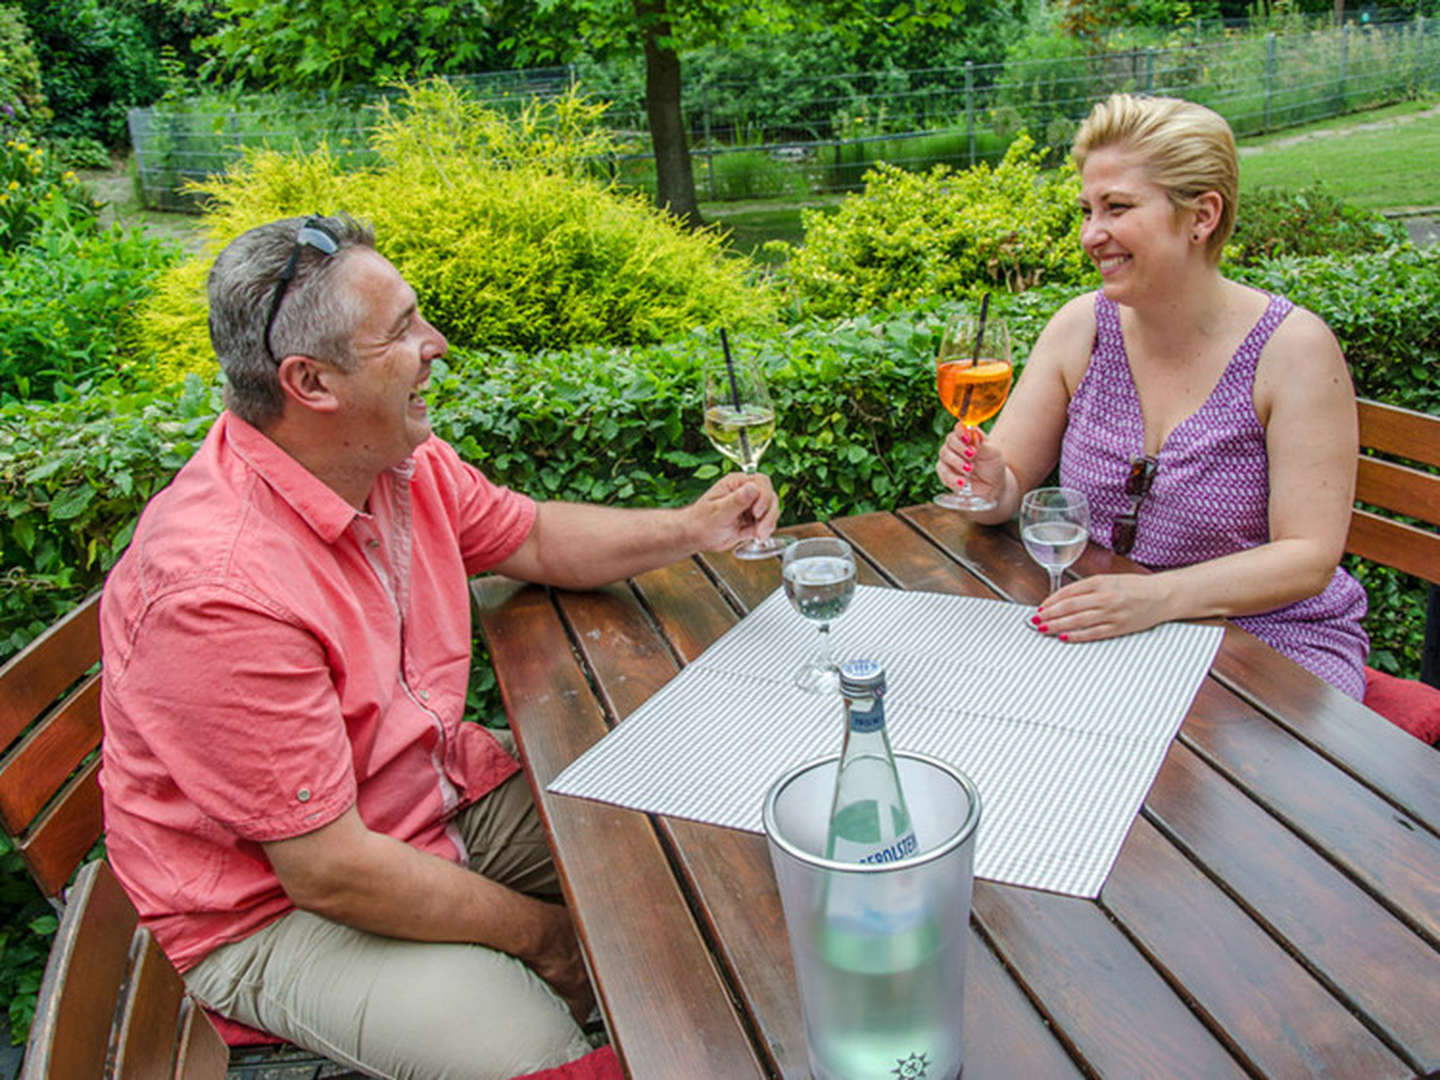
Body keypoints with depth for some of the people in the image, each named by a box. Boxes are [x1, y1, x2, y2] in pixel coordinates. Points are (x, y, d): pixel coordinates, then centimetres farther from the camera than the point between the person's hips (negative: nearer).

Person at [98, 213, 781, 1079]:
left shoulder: (398, 458, -7)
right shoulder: (223, 587, -33)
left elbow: (536, 539, 11)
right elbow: (330, 874, -28)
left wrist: (689, 529, -5)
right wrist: (544, 935, -16)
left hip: (439, 792, 8)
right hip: (274, 903, -7)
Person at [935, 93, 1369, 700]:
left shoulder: (1292, 348, -13)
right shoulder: (1081, 327, -3)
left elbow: (1308, 558, -16)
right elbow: (1009, 486, 1)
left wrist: (1158, 596, -31)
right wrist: (990, 485, -23)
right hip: (1104, 634, 3)